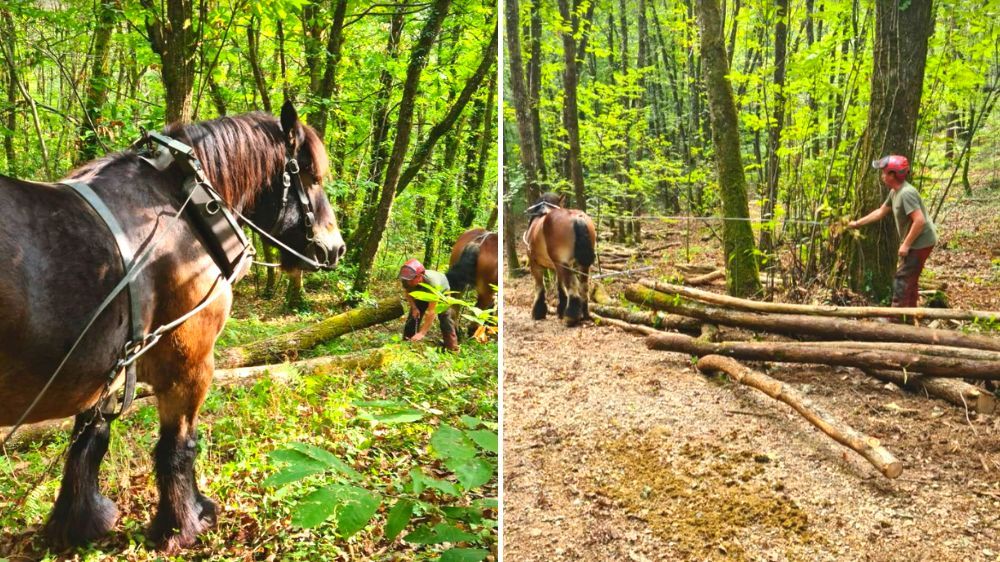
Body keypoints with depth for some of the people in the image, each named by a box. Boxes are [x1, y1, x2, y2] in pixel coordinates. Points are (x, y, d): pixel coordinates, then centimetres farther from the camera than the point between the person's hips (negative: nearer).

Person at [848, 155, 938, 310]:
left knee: (902, 279, -8)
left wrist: (906, 244, -25)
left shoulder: (906, 193, -25)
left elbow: (920, 221, -31)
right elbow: (880, 212, 21)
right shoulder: (894, 192, 7)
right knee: (909, 279, 19)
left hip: (921, 242, -10)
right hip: (914, 241, 10)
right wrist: (857, 223, 23)